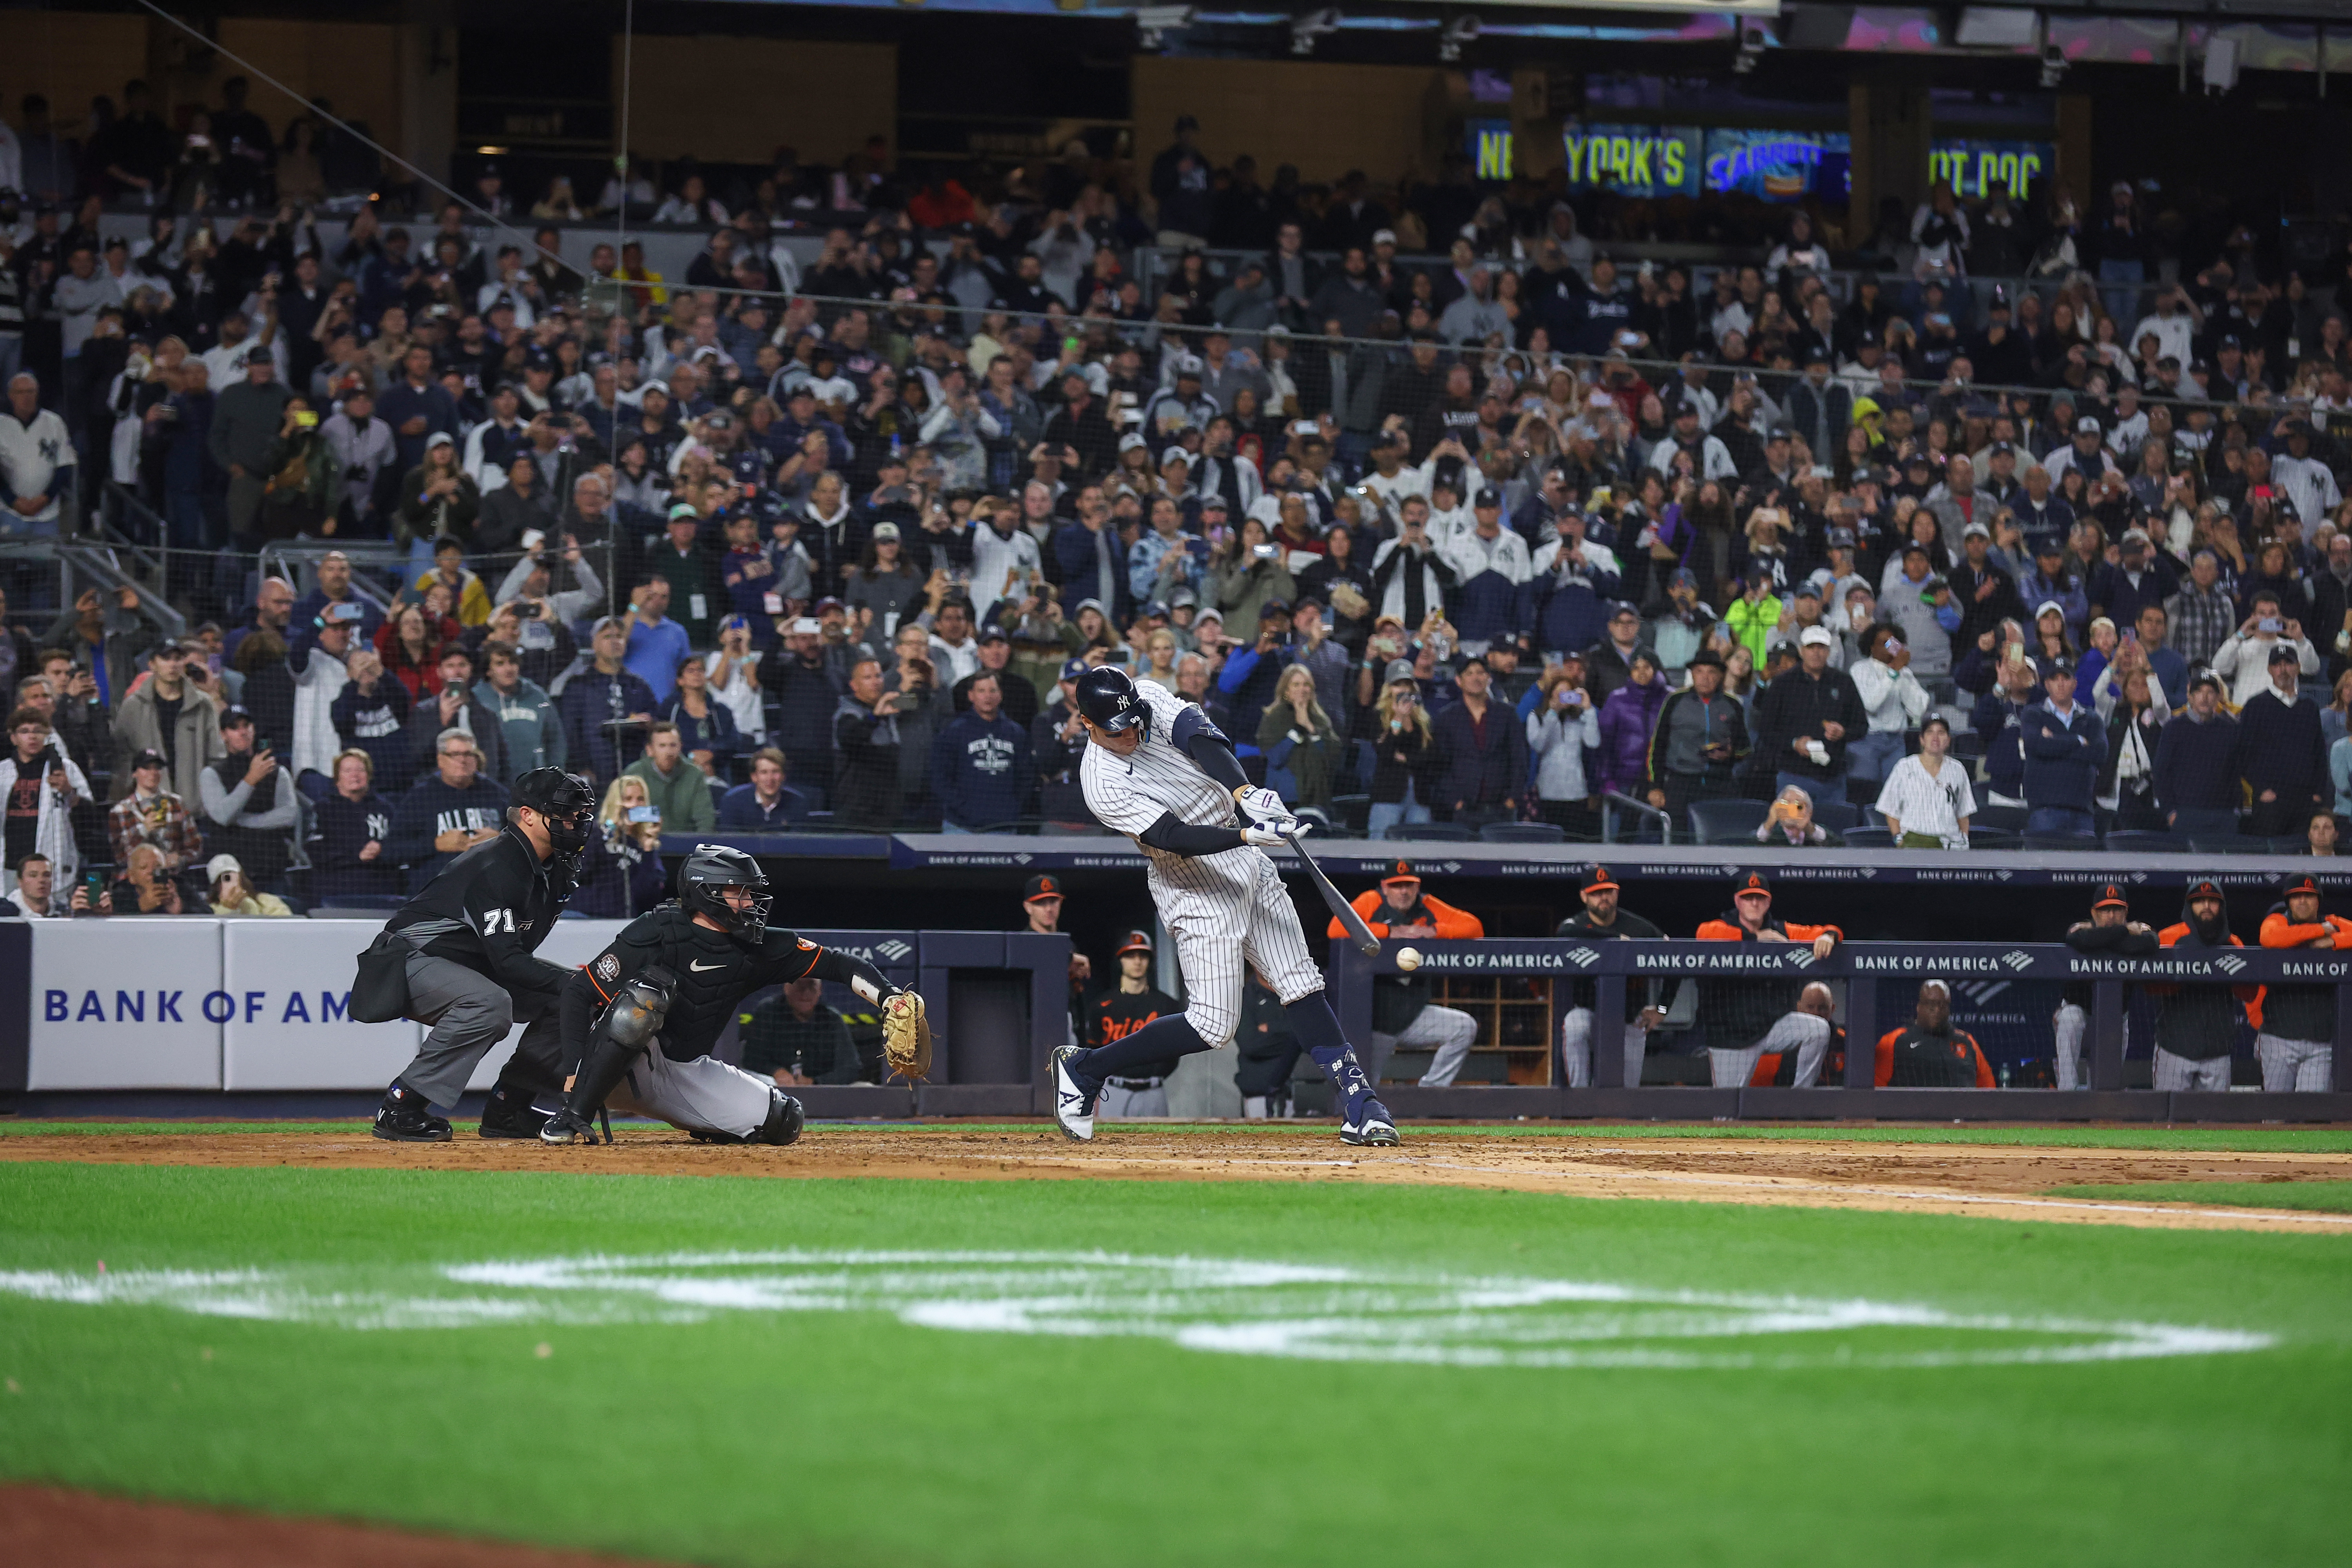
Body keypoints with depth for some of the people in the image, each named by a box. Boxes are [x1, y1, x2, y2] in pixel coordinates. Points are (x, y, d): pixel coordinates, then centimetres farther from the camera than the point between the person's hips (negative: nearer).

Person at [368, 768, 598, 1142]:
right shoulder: (497, 866, -26)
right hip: (411, 962, -10)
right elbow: (506, 960, -31)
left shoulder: (554, 869, 5)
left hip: (475, 967, 10)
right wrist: (570, 981, -36)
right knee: (490, 1003, -37)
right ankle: (400, 1108, -30)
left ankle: (507, 1110, 5)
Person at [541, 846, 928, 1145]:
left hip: (690, 1073, 5)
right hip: (624, 1069, -5)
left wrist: (889, 997, -18)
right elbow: (580, 990, -18)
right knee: (648, 994, -36)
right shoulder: (657, 933, -18)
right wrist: (577, 1067, -27)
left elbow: (835, 964, -1)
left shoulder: (755, 949, -1)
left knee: (781, 1122, -12)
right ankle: (571, 1118, -33)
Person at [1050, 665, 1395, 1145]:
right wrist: (1248, 835, -39)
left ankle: (1358, 1104, 2)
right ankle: (1084, 1069, 5)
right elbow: (1174, 838, -27)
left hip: (1249, 867, 6)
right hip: (1197, 885, -6)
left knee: (1301, 985, 2)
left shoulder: (1150, 697, -5)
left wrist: (1244, 793, -38)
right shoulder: (1102, 785, -21)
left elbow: (1202, 738, -21)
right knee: (1212, 1025, -8)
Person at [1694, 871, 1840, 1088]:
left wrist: (1828, 936, -18)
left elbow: (1832, 932, 8)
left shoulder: (1782, 932, 10)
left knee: (1819, 1029, -25)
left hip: (1776, 1024, 2)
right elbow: (1706, 934, -23)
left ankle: (1802, 1095, -12)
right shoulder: (1723, 927, 1)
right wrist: (1754, 938, -21)